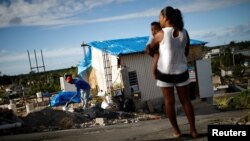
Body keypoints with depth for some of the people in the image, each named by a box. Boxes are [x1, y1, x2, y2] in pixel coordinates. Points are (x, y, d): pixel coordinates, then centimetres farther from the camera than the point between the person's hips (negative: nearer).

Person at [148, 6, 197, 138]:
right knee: (185, 100, 12)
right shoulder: (184, 33, -2)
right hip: (181, 71, 4)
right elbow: (186, 53, 9)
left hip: (165, 72, -3)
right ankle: (193, 130, 15)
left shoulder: (161, 34, -13)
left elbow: (151, 47, 5)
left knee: (169, 101, 8)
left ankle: (176, 130, 16)